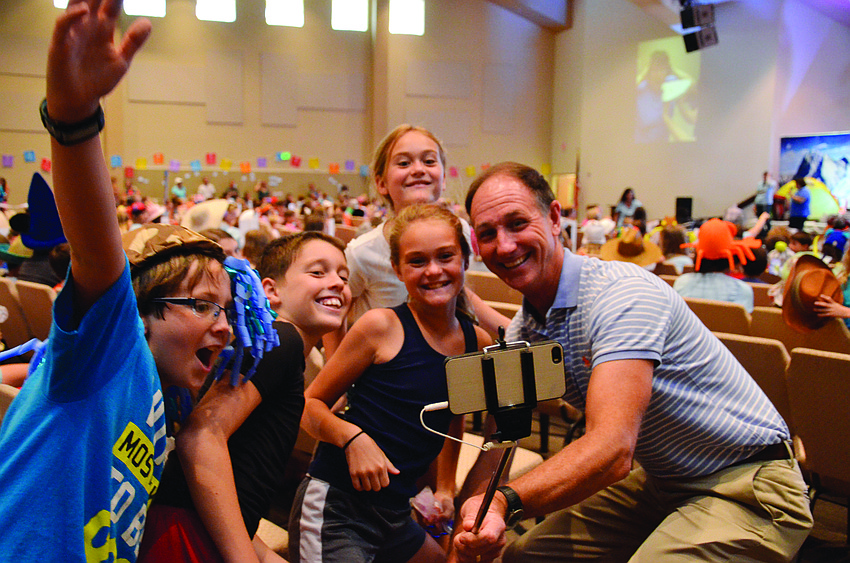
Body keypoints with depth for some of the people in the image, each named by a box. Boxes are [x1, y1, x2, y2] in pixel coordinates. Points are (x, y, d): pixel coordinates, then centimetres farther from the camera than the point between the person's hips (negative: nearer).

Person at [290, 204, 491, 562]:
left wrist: (445, 487, 19)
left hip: (396, 516, 6)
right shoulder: (381, 326, -12)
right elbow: (310, 405, -6)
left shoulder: (478, 343, 4)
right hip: (335, 509, -6)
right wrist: (352, 437, -23)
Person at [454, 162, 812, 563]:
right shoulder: (522, 331, 0)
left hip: (748, 488, -7)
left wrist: (505, 502, -47)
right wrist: (468, 528, -11)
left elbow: (613, 449, -37)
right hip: (658, 481, 8)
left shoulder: (623, 295, -27)